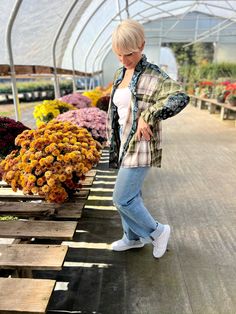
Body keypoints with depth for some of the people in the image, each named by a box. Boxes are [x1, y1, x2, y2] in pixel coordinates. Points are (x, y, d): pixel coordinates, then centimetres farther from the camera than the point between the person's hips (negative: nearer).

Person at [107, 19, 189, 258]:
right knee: (131, 195, 17)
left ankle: (157, 231, 21)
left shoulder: (152, 75, -14)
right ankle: (133, 238, 38)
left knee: (122, 199, -3)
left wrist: (148, 117, -28)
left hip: (140, 147, -8)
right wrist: (113, 143, 16)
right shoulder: (119, 75, 9)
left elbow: (180, 98, -30)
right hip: (124, 145, 8)